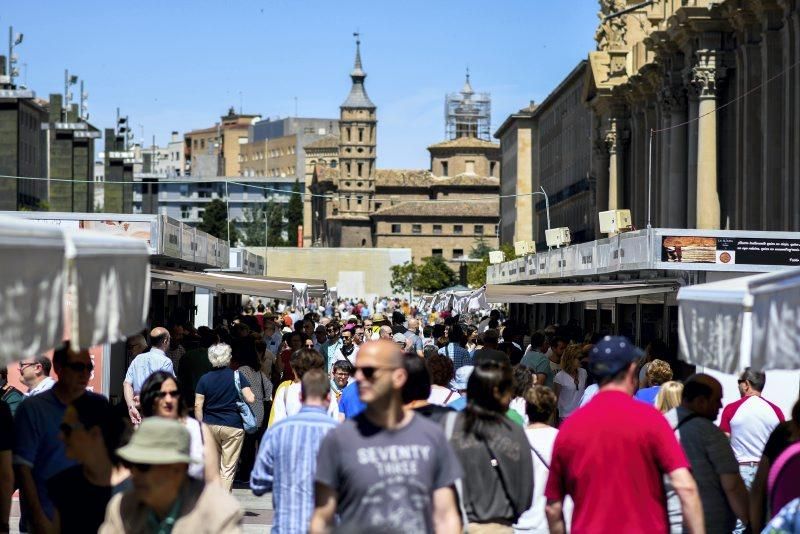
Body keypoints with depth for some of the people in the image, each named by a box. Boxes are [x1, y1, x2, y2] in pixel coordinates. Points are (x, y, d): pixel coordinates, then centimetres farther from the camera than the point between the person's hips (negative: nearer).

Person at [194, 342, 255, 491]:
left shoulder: (204, 379, 1)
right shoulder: (237, 376, -4)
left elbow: (198, 405, -1)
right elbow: (250, 399, -10)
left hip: (210, 425, 3)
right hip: (233, 426, -3)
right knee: (228, 468, 0)